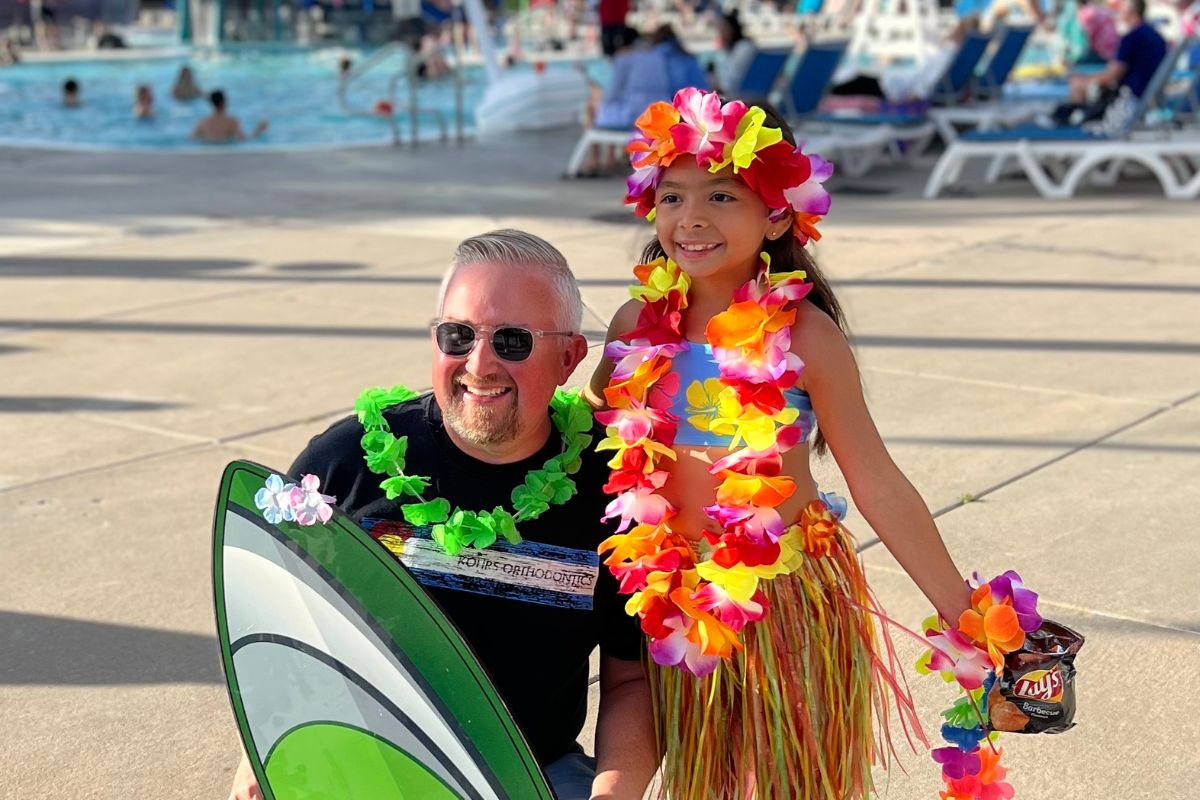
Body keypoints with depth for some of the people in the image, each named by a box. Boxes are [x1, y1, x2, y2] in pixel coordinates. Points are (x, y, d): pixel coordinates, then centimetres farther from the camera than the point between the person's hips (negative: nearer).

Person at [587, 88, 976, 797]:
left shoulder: (804, 333, -13)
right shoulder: (640, 327, -3)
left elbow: (879, 487, -8)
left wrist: (964, 614, -7)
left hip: (793, 606, -3)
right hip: (680, 608, 3)